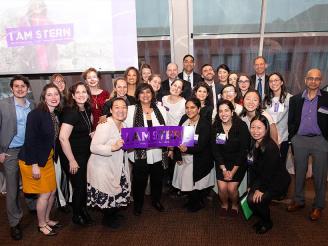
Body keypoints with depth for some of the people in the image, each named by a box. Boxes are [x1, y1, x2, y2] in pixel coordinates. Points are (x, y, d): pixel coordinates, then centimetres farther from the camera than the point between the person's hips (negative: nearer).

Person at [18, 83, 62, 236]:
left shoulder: (55, 115, 2)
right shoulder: (36, 114, -20)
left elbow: (53, 139, 7)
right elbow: (30, 140, -21)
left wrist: (52, 157, 5)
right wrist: (34, 165, -21)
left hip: (48, 159, 7)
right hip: (33, 160, -7)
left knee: (52, 190, 14)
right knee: (45, 193, 3)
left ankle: (47, 219, 36)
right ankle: (41, 225, 25)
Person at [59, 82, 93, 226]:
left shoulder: (87, 110, 3)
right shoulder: (71, 112, -22)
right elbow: (63, 138, -28)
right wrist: (72, 161, -22)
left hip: (86, 154, 7)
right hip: (75, 156, -7)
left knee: (86, 184, 19)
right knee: (79, 186, 7)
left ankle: (83, 209, 41)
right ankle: (76, 216, 30)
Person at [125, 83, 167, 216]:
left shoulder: (161, 109, 4)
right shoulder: (131, 110, -7)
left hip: (157, 153, 3)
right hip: (139, 153, -3)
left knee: (157, 178, 19)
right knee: (139, 180, 11)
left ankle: (156, 200, 44)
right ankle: (138, 204, 37)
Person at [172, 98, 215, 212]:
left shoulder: (205, 124, -15)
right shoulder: (183, 121, 2)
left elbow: (202, 146, -21)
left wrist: (187, 149, -37)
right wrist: (178, 156, -7)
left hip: (199, 162, -4)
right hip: (184, 160, 5)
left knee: (198, 184, 9)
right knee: (187, 182, 13)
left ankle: (199, 203, 38)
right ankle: (191, 201, 42)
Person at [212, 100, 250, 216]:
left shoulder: (241, 126, -14)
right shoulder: (215, 127, -5)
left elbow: (243, 150, -12)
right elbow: (215, 150, -3)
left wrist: (233, 171, -13)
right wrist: (224, 169, -11)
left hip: (238, 163, -2)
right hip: (222, 162, 2)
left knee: (232, 188, -13)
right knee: (222, 187, -12)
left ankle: (234, 205, 20)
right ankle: (224, 204, 21)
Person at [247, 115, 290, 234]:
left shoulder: (271, 147, -27)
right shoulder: (253, 144, -3)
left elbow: (268, 172, -23)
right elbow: (253, 167, 1)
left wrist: (260, 189, -15)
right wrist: (252, 185, -1)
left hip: (278, 181, -7)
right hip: (261, 179, 7)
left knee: (256, 200, -20)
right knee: (250, 198, -10)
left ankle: (267, 223, 11)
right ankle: (262, 218, 21)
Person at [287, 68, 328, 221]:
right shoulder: (295, 99, 6)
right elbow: (291, 121, 9)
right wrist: (292, 138, 3)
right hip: (300, 140, 2)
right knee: (299, 173, 13)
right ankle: (298, 200, 30)